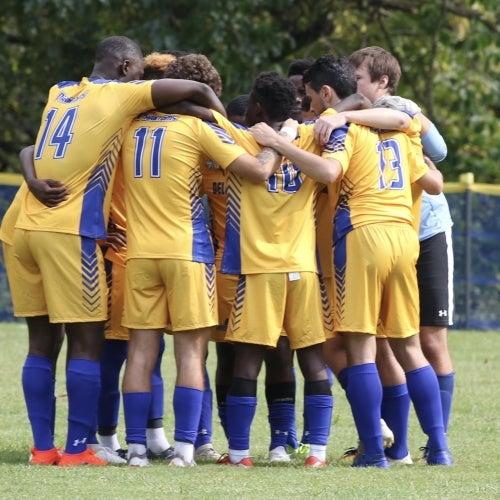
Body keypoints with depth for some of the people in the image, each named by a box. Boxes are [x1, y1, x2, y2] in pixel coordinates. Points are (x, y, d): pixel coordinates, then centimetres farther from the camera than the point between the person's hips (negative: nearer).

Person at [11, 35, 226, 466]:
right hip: (71, 232, -7)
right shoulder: (119, 95, -1)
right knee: (86, 341, -1)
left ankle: (43, 447, 9)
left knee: (41, 341, 9)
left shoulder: (59, 93, 18)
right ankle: (77, 449, -4)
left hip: (28, 226, 7)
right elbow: (196, 90, -2)